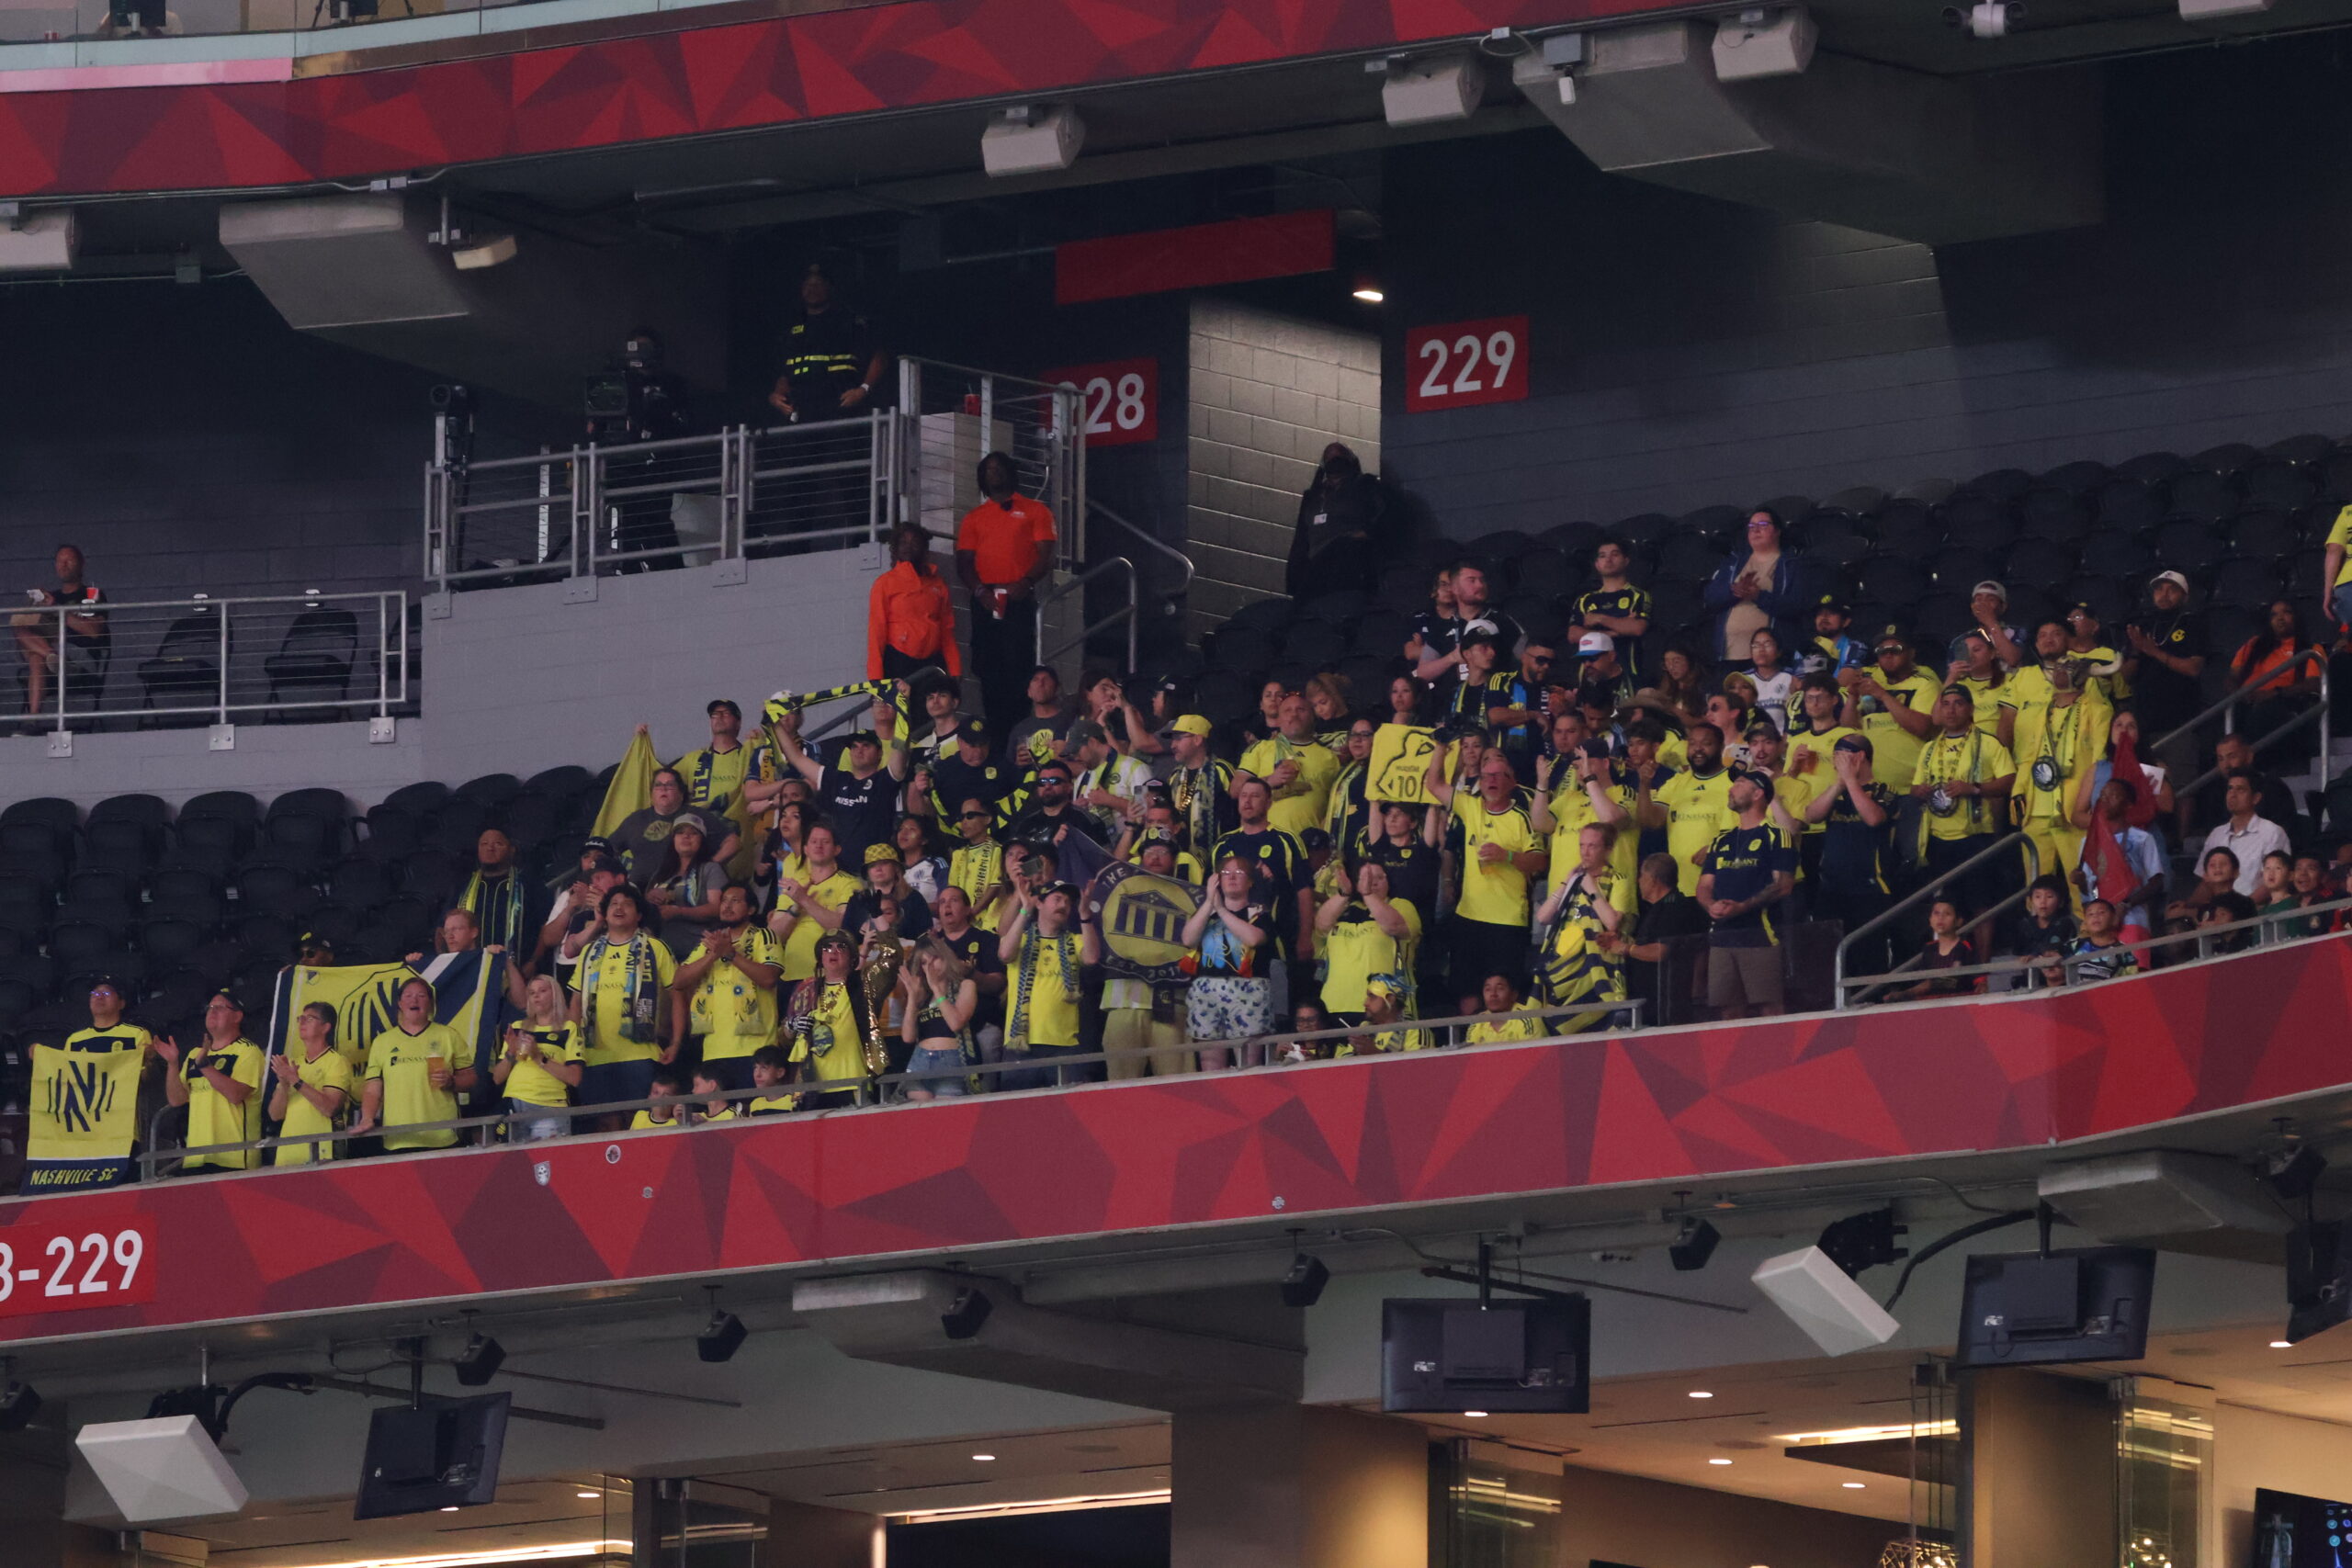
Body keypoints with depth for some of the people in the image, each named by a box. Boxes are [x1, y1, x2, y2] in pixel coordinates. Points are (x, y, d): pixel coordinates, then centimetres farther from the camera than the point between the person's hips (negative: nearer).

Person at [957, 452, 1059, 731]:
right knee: (988, 667, -3)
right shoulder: (974, 517, 19)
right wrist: (979, 590, -9)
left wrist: (1027, 582, -17)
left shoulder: (1035, 511, 11)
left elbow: (1046, 556, 2)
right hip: (986, 601, 3)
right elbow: (964, 561, 11)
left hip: (1020, 599, -3)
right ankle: (994, 727, -1)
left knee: (1018, 664, -12)